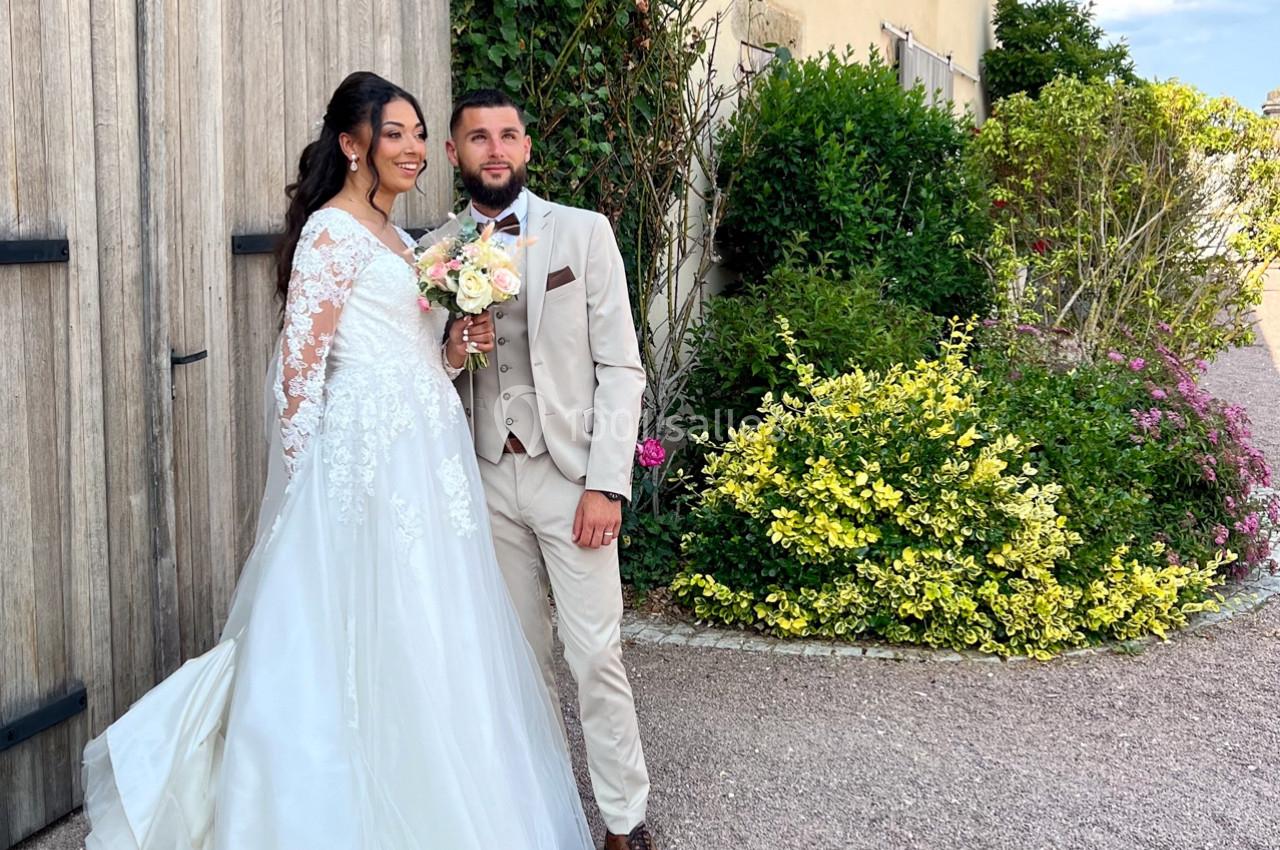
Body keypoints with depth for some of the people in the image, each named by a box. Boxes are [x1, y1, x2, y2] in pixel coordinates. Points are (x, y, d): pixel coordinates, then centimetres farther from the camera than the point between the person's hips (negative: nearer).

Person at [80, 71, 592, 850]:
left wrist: (456, 351, 4)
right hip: (371, 457, -9)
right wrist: (301, 480, -12)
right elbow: (301, 365, -13)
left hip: (426, 456, 9)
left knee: (434, 635, 12)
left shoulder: (397, 239, 17)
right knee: (382, 639, -3)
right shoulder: (332, 232, -10)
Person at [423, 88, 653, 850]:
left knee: (596, 656, -3)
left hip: (570, 476, -3)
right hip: (488, 477, 3)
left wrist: (606, 484, -12)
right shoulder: (438, 250, 6)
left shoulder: (584, 232, -1)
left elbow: (620, 367, -4)